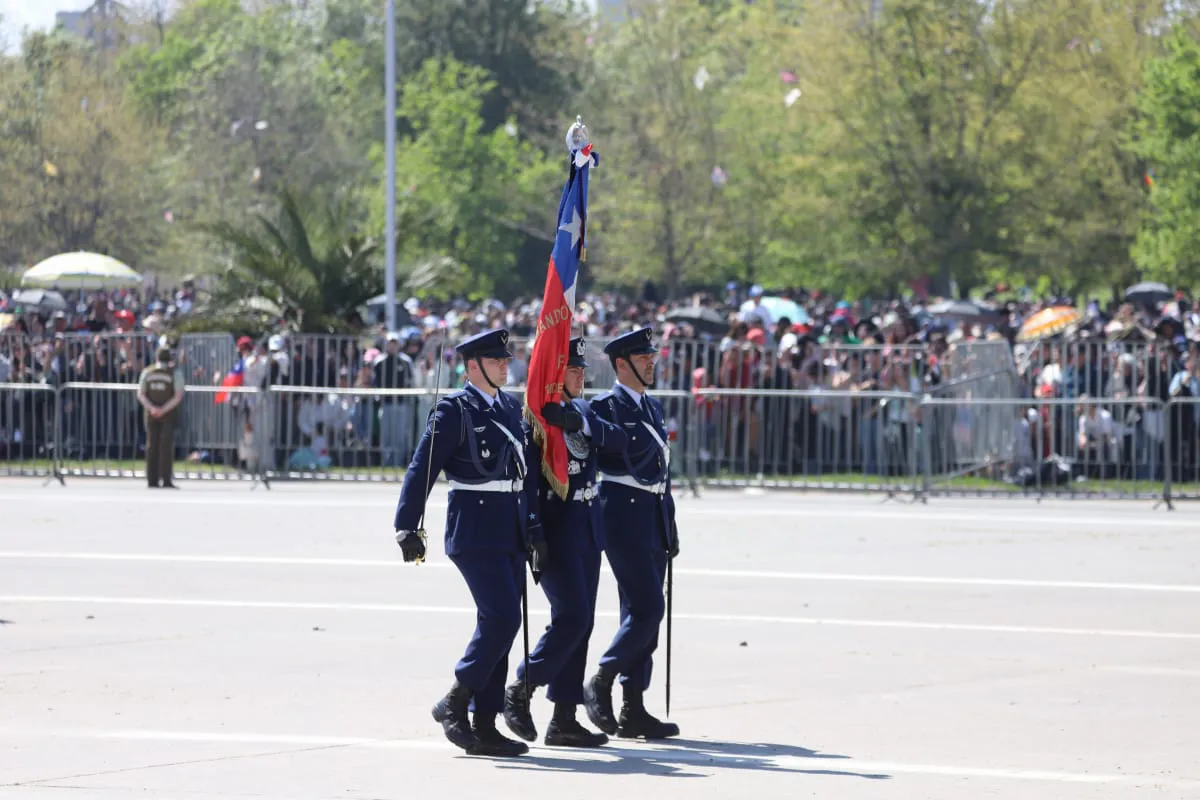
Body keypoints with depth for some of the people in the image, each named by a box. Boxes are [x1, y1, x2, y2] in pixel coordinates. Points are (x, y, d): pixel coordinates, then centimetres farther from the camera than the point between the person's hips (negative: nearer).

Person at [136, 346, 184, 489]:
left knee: (152, 446, 6)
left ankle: (152, 480, 3)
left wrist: (152, 408, -12)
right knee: (166, 446, -4)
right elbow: (178, 396, -13)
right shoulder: (175, 373, -5)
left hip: (151, 413, 3)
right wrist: (164, 410, -15)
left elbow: (140, 394, -3)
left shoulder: (147, 372, 4)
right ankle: (166, 480, -10)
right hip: (168, 414, -3)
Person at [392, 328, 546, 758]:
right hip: (475, 529, -8)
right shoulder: (454, 409, -7)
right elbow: (422, 469, -9)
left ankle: (484, 726, 9)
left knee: (498, 624, 6)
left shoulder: (513, 408, 15)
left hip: (511, 531, 8)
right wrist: (407, 528, -14)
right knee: (502, 618, -15)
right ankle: (454, 704, -3)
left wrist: (534, 529, 13)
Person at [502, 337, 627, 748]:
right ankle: (520, 690, 2)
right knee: (572, 616, -14)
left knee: (579, 621, 6)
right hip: (555, 530, -8)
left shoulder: (582, 412, 12)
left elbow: (618, 441, -4)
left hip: (587, 529, 8)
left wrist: (582, 423, -22)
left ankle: (564, 719, 9)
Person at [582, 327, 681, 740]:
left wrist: (670, 528, 18)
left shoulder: (652, 408, 18)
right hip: (625, 515, -8)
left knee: (643, 613, 7)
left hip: (654, 518, 8)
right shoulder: (605, 406, -7)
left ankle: (633, 709, 9)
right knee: (647, 609, -14)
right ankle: (600, 684, -2)